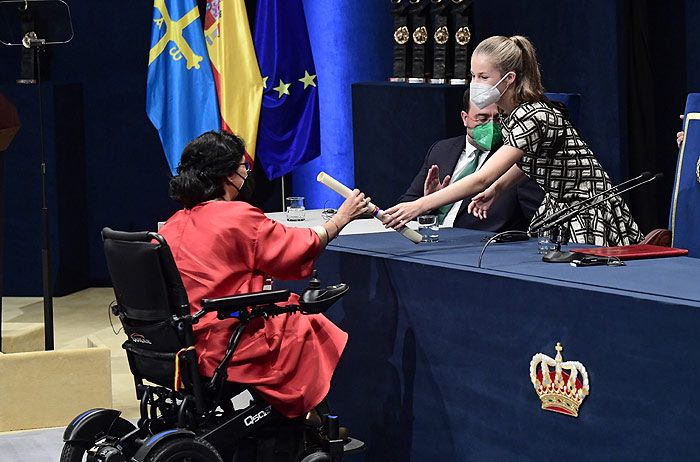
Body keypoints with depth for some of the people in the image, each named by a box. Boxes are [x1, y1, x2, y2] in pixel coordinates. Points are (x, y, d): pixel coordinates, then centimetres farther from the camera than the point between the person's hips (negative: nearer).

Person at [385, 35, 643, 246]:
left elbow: (482, 180, -34)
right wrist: (497, 189, 7)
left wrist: (419, 206, -36)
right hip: (557, 210, 9)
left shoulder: (532, 117, -26)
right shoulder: (513, 112, 3)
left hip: (589, 218, -9)